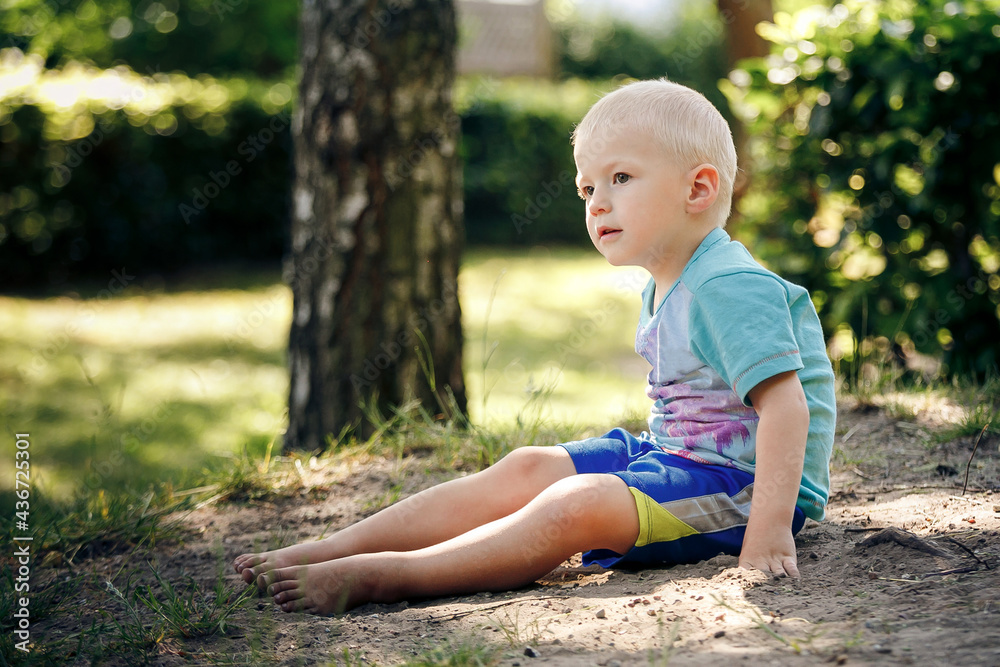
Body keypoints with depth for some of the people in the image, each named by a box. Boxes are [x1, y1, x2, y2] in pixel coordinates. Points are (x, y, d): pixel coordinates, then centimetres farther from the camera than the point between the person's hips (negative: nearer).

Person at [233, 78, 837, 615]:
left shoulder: (731, 287, -19)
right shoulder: (662, 291, 14)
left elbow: (785, 405, -26)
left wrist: (769, 531, -31)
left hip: (740, 484, -9)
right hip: (670, 451, 9)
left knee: (575, 506, -28)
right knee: (527, 469, -3)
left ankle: (381, 575, -32)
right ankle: (334, 548, -7)